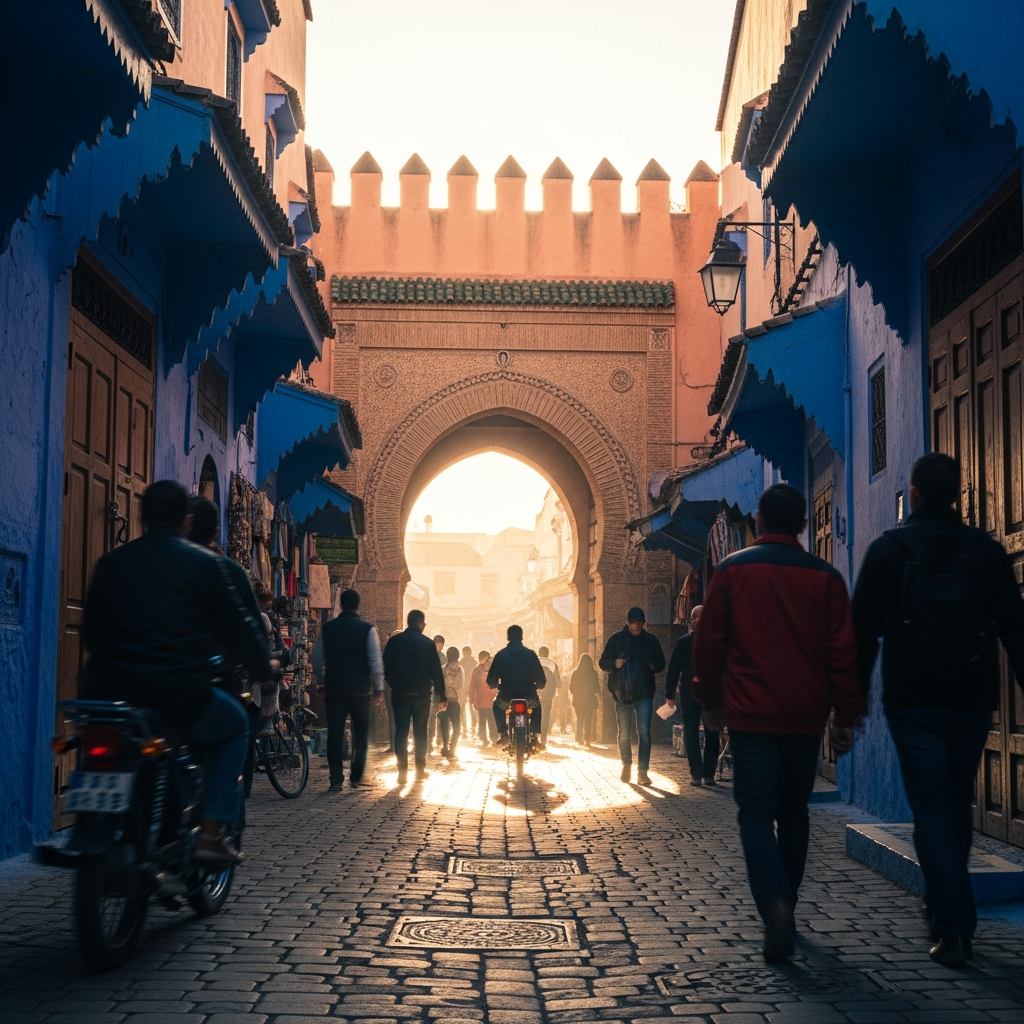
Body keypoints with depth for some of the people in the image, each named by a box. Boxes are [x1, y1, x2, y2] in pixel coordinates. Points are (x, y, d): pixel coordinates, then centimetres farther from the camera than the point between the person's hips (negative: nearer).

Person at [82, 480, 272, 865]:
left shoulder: (111, 563, 12)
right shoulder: (205, 563, 0)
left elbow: (90, 631, 19)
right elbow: (237, 626, 3)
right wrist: (262, 668, 22)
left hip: (108, 691, 4)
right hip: (179, 697, -4)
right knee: (235, 725, 25)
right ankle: (212, 832, 13)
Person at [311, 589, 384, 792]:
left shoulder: (327, 628, 1)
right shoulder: (368, 628, -6)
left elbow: (318, 660, 5)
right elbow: (375, 662, -8)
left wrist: (322, 682, 17)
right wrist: (378, 689, -1)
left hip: (334, 689, 1)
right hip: (361, 690, -1)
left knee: (335, 734, 4)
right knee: (361, 732, 14)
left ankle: (336, 781, 0)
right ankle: (356, 776, 13)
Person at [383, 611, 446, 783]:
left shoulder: (394, 641, 0)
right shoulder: (427, 644, -3)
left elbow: (386, 668, 1)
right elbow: (436, 672, -2)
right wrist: (440, 697, 2)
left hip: (400, 693, 0)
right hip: (422, 694, 0)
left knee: (401, 731, -2)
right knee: (420, 732, 11)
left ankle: (402, 772, -11)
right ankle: (420, 769, 15)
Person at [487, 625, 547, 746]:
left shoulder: (501, 655, -1)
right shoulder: (530, 654, 0)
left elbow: (491, 681, 1)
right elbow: (541, 680, 2)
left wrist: (495, 685, 24)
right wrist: (539, 685, 25)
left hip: (506, 699, 0)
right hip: (528, 698, 1)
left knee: (496, 706, 34)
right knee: (537, 707, 34)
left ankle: (503, 734, 20)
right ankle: (534, 736, 22)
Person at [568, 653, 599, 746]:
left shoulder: (575, 672, -3)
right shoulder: (593, 673, -8)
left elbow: (571, 688, 1)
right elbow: (597, 688, -6)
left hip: (578, 700, 1)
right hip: (590, 700, -1)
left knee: (579, 720, 12)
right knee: (588, 720, 4)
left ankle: (580, 739, 10)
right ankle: (587, 740, -3)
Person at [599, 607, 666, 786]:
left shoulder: (651, 640, 6)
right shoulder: (616, 639, 2)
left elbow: (661, 663, 14)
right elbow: (603, 663, 3)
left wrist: (654, 665, -9)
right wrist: (615, 664, -18)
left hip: (644, 693, 0)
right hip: (622, 694, 0)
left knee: (644, 732, -10)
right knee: (624, 734, 9)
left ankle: (642, 771, -9)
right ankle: (626, 766, 29)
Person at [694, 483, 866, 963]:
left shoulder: (732, 571, -2)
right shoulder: (825, 577, 0)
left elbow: (708, 643, 0)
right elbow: (843, 652, -1)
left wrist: (710, 700, 12)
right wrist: (846, 716, 6)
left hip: (750, 714, -2)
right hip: (805, 715, 2)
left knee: (756, 811, -1)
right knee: (793, 810, 17)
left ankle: (774, 904, -21)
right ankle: (784, 904, 25)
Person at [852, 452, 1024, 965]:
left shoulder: (888, 549, -1)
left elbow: (864, 630, -3)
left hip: (912, 701, -3)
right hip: (973, 700, 3)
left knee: (931, 809, -3)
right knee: (957, 805, 17)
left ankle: (955, 927, -13)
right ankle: (942, 903, 29)